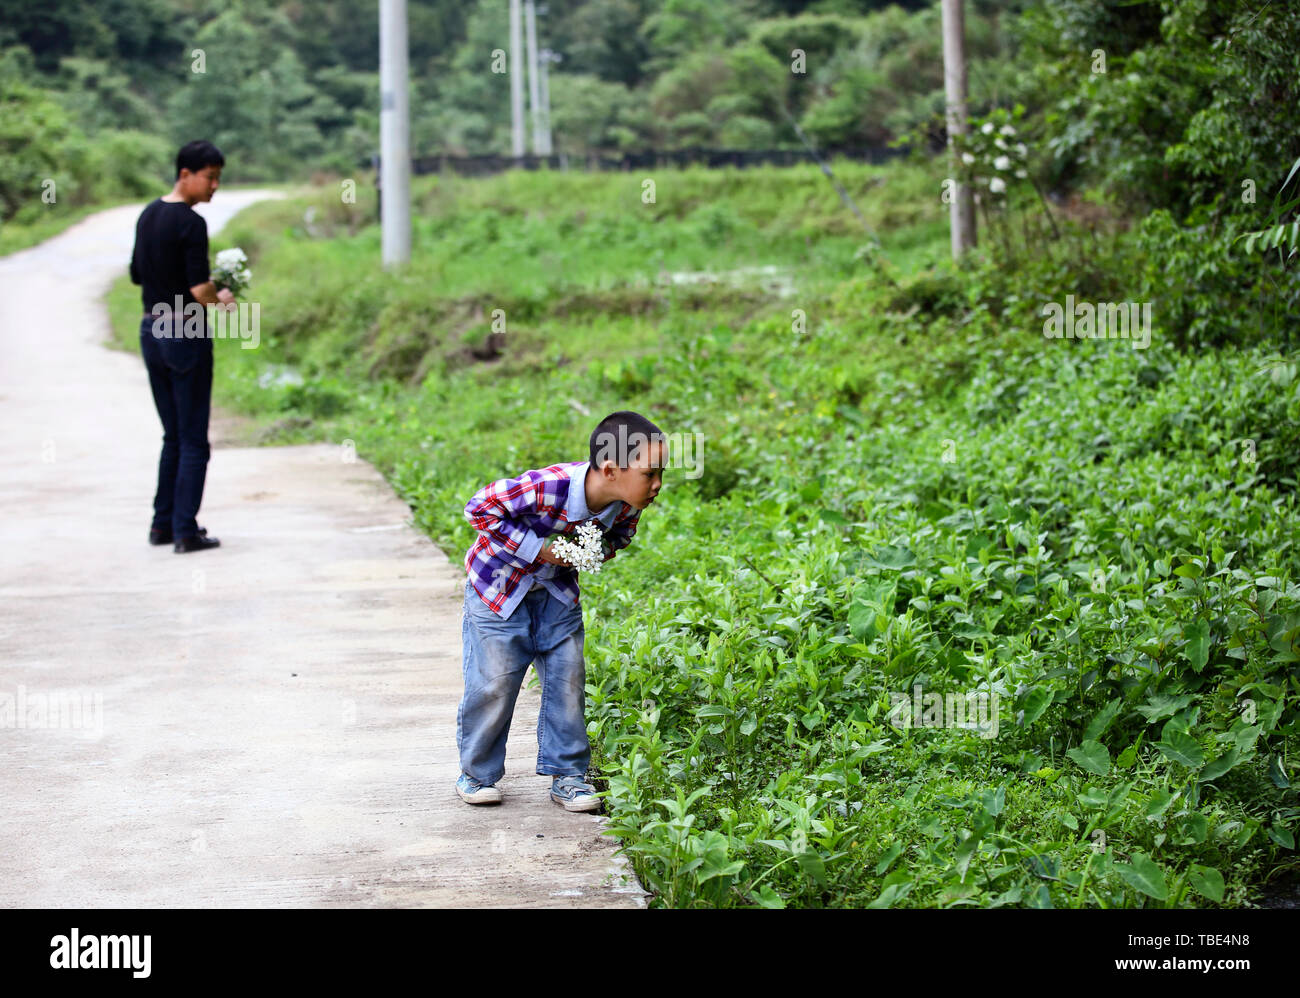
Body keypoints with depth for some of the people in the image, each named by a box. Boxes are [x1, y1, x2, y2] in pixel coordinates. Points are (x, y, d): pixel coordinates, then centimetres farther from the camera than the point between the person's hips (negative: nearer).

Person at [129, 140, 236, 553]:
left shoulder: (147, 216, 9)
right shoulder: (191, 223, -16)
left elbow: (137, 275, 18)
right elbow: (200, 291, -20)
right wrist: (221, 299, 0)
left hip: (151, 330, 8)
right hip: (185, 333, -8)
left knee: (173, 436, 16)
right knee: (193, 440, -1)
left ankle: (162, 524, 18)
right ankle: (185, 531, -1)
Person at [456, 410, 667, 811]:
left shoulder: (627, 504, -18)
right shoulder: (548, 488, -38)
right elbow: (479, 508, -28)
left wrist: (595, 552, -17)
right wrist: (536, 549, -29)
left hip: (556, 589, 5)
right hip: (499, 584, -5)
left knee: (567, 680, 0)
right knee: (493, 684, -2)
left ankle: (567, 775, 13)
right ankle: (476, 773, 18)